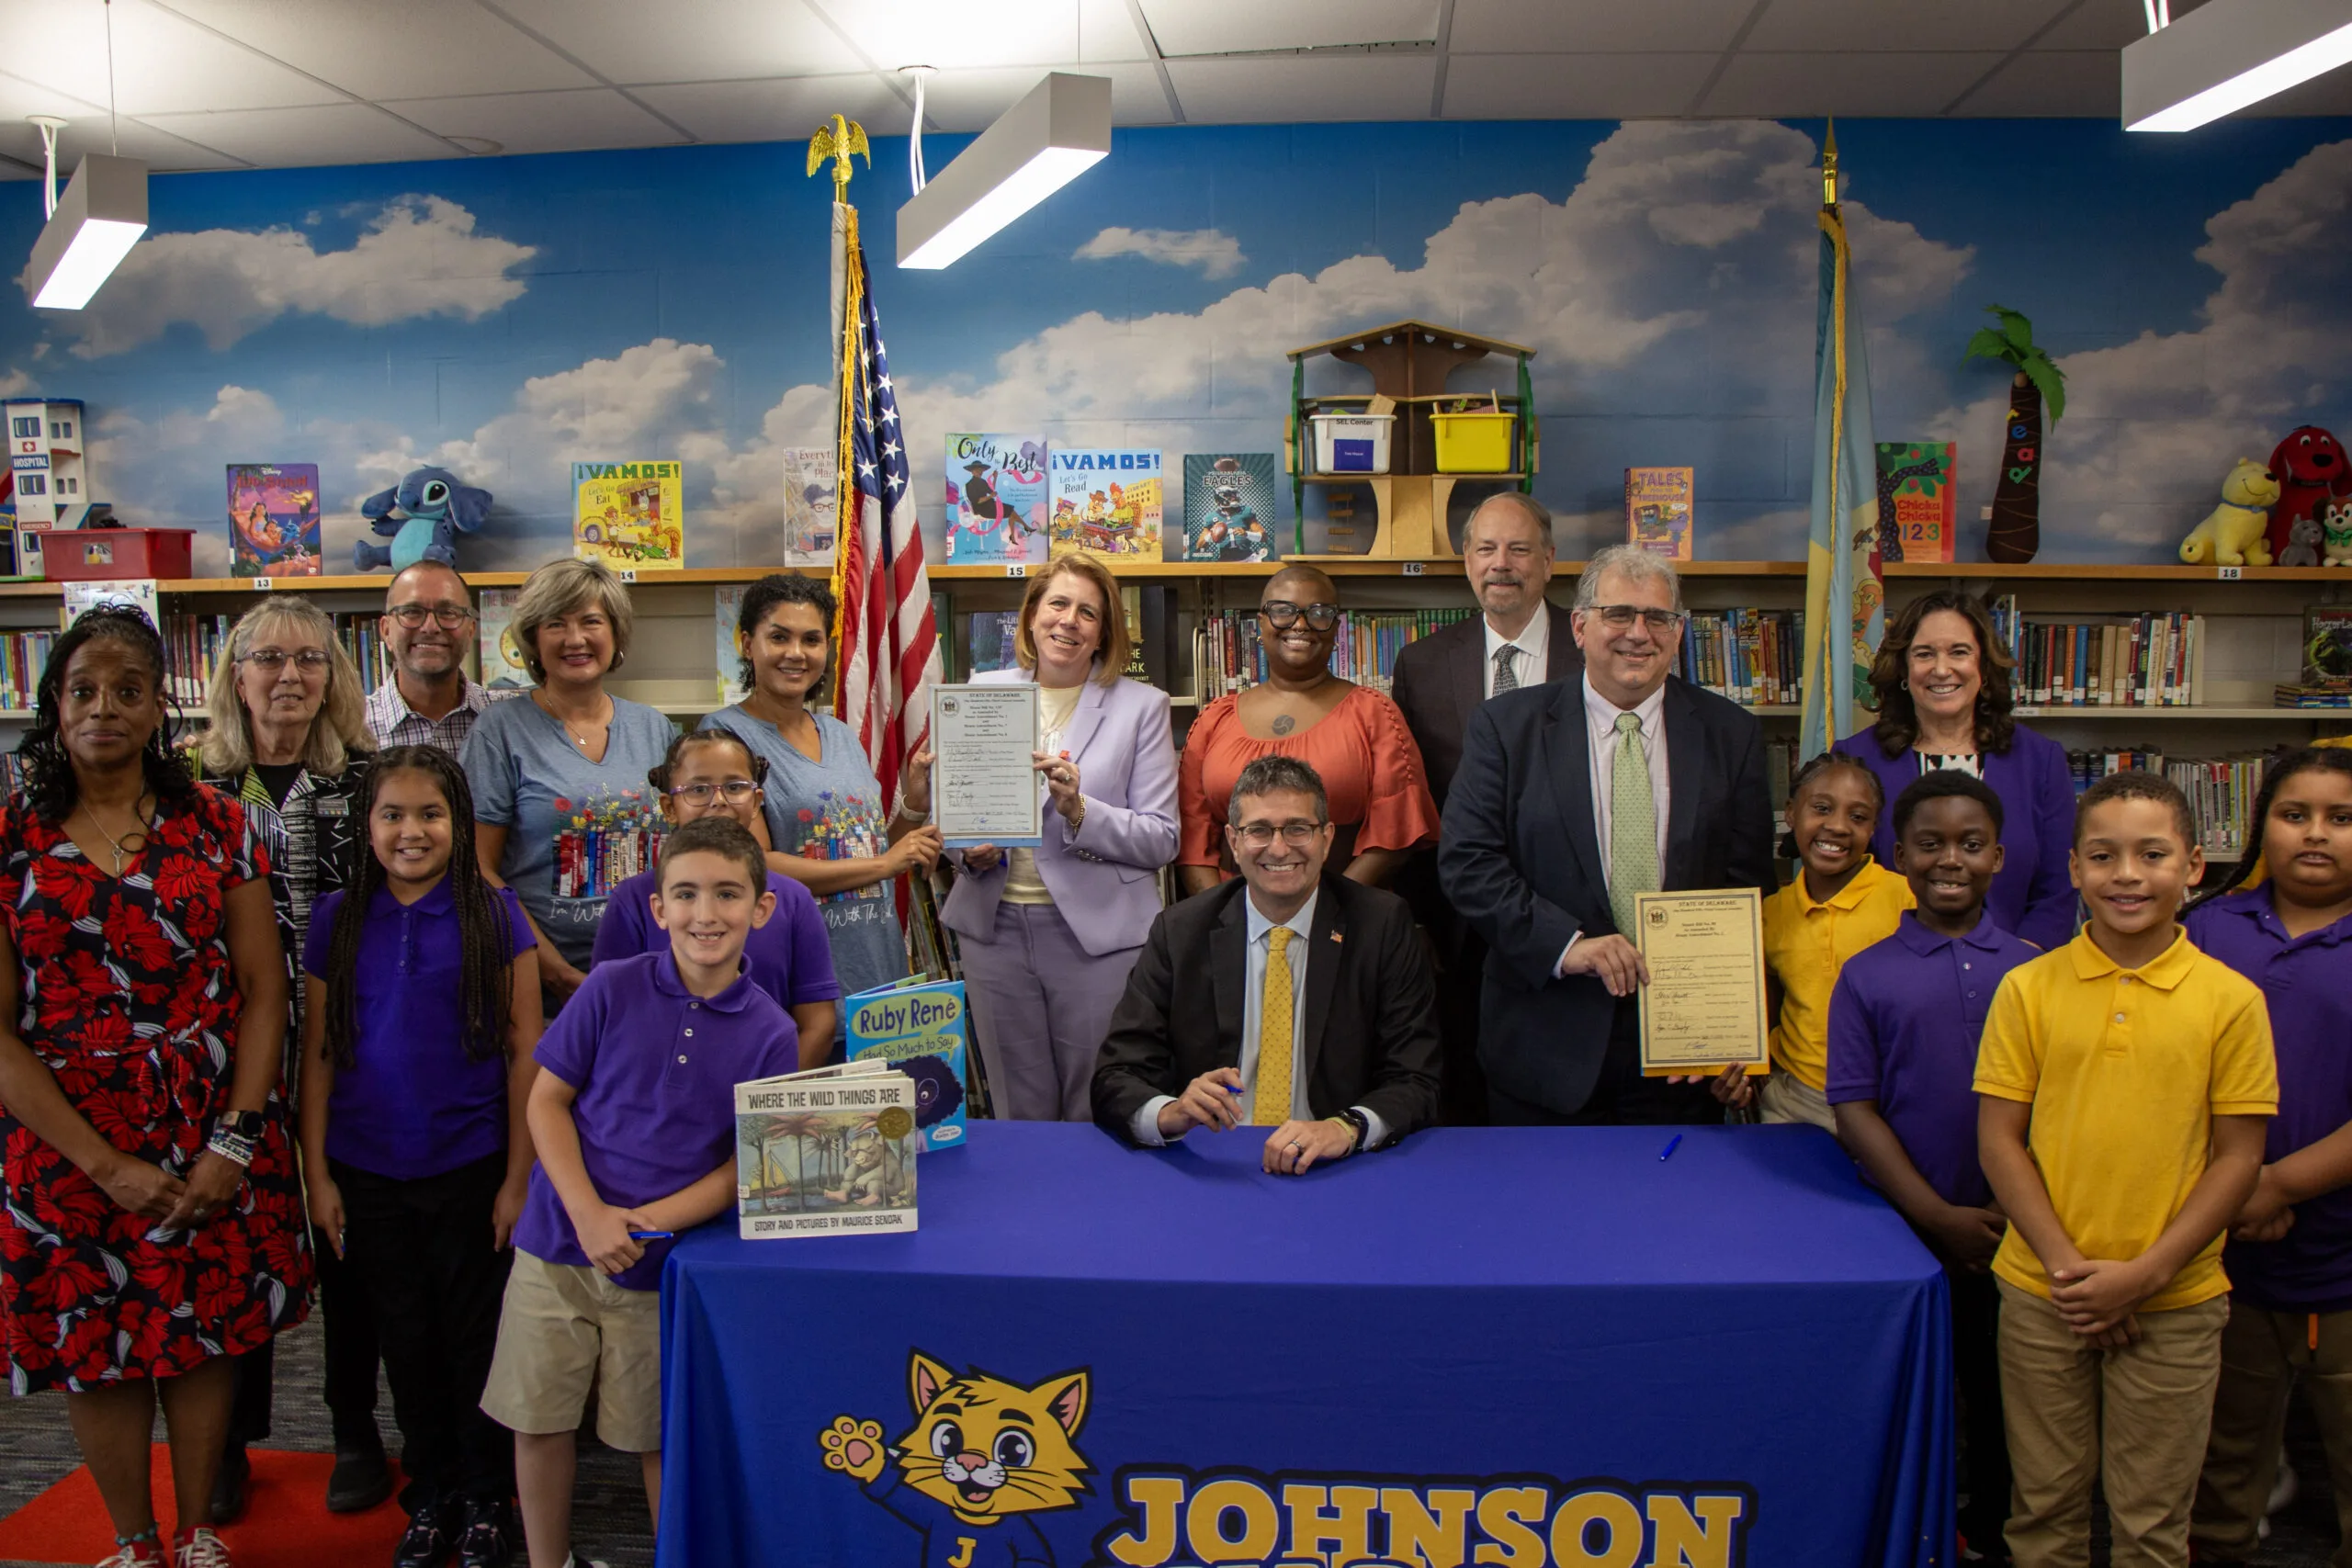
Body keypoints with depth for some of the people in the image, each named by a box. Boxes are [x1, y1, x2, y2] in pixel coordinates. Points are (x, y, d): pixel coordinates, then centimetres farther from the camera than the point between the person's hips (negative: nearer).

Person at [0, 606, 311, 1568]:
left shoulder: (217, 825, 1)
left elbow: (263, 990, -1)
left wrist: (234, 1142, -10)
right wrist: (106, 1165, -11)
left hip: (216, 1139, 1)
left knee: (206, 1334, 9)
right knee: (97, 1347, 10)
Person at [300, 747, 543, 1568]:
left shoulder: (494, 914, -6)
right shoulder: (339, 918, 2)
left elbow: (525, 1051, -5)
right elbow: (318, 1052, 5)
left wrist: (518, 1177, -8)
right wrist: (316, 1175, 2)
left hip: (469, 1168, -2)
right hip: (368, 1173, 3)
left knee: (475, 1339, 9)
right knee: (406, 1342, 14)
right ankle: (429, 1499, 30)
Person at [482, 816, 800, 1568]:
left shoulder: (770, 1032, -7)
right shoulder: (613, 988, -7)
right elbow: (546, 1098, -2)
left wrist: (647, 1221, -17)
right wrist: (588, 1213, -14)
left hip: (665, 1262, -1)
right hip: (559, 1246, 1)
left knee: (658, 1436, 12)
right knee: (539, 1420, 11)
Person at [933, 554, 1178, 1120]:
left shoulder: (1142, 706, 0)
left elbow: (1162, 840, -5)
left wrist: (1079, 809, -20)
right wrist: (969, 850, -5)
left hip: (1099, 931, -2)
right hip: (995, 925, 3)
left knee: (1097, 1117, 5)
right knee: (1019, 1117, 13)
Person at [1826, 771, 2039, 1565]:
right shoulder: (1866, 976, -4)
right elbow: (1855, 1111, -6)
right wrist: (1938, 1215, -13)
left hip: (2012, 1228, 2)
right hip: (1907, 1228, -1)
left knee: (1999, 1391, 15)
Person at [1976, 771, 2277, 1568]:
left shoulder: (2230, 999, -4)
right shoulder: (2028, 988, -2)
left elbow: (2239, 1158, -3)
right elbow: (1998, 1141, -1)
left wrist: (2144, 1274, -10)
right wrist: (2065, 1264, -10)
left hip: (2175, 1306, -1)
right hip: (2041, 1294, 1)